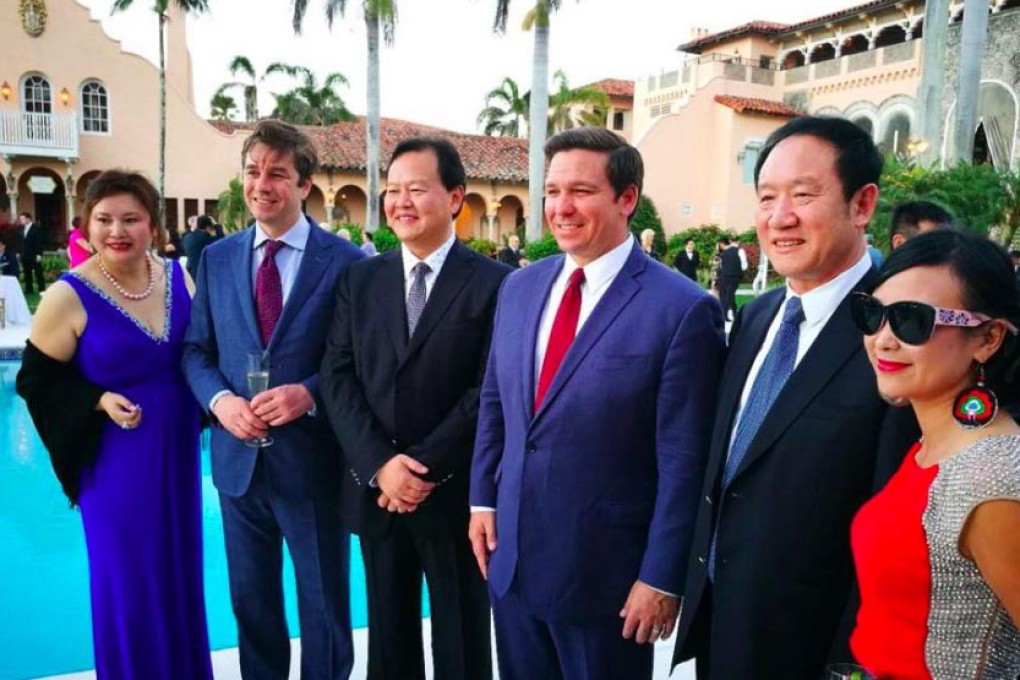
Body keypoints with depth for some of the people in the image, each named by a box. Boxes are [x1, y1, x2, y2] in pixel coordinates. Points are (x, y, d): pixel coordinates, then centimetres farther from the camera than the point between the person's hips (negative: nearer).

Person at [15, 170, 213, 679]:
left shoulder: (179, 277, 0)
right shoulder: (69, 296, -13)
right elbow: (36, 380, -6)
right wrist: (99, 401, -20)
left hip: (178, 452, 5)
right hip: (117, 459, -4)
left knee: (181, 573, 17)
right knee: (130, 582, 7)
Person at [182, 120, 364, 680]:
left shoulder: (344, 260, -7)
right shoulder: (216, 258, 5)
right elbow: (196, 350, 7)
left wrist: (309, 393, -22)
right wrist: (219, 399, -12)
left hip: (312, 460, -3)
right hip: (239, 458, 4)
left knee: (324, 608, 14)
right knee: (250, 602, 21)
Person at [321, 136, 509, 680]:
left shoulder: (493, 283, -7)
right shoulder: (359, 279, 5)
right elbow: (337, 377, -1)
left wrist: (427, 467, -16)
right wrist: (379, 464, -14)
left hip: (455, 493, -3)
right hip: (375, 488, 4)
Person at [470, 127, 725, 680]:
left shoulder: (682, 310, -16)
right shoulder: (519, 287, 3)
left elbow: (683, 462, -14)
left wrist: (661, 578, -12)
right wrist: (482, 499, 9)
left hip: (602, 571, -5)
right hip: (510, 557, 5)